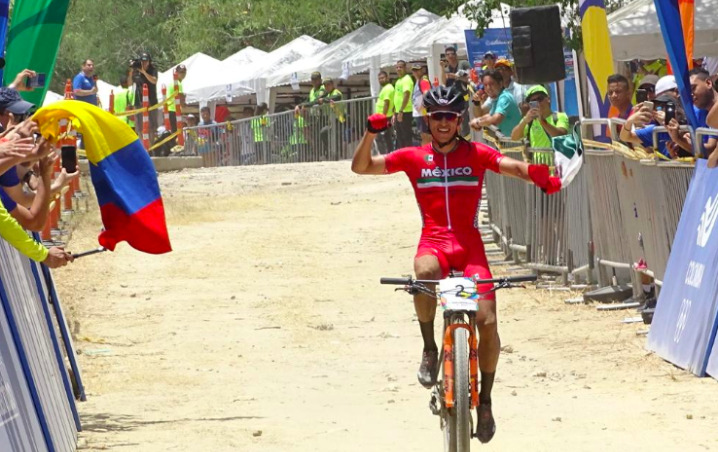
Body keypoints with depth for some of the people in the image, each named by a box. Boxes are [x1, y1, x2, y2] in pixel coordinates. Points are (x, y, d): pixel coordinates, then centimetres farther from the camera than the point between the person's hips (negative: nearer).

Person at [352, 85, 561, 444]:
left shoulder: (476, 154, 6)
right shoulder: (414, 157, 9)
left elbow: (510, 166, -11)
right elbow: (361, 167, 8)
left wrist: (537, 175, -34)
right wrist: (370, 134, -10)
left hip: (469, 244, 1)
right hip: (433, 242, -1)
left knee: (487, 320, -13)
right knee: (425, 273, -38)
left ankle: (485, 399, 8)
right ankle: (429, 348, -13)